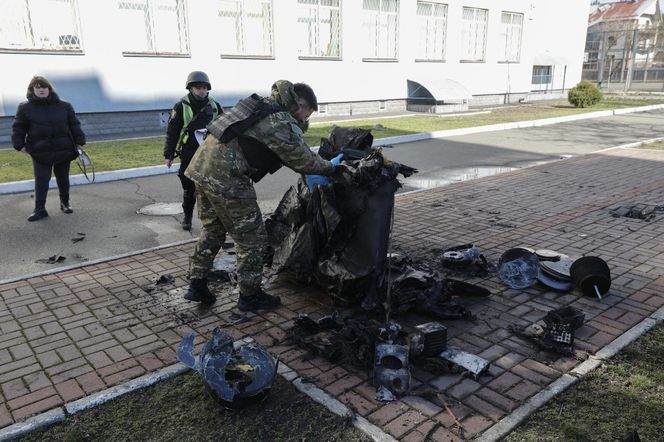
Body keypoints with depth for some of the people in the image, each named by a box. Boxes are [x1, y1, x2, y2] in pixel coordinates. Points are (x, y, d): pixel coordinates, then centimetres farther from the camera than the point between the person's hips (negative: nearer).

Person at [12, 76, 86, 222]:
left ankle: (65, 203, 30)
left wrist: (79, 142, 4)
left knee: (63, 178, 13)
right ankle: (40, 209, 4)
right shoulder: (25, 108, 1)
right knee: (41, 180, -2)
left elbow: (74, 125, 8)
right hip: (40, 152, -1)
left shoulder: (64, 106, 4)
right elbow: (18, 128, 5)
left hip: (63, 149, 1)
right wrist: (20, 145, -2)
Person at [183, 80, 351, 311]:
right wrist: (334, 170, 10)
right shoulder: (283, 124, -10)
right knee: (251, 236, 4)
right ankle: (250, 296, 15)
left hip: (202, 162, 10)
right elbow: (304, 161, -3)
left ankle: (197, 285, 29)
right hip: (226, 176, -10)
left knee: (212, 229, 22)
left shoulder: (263, 104, 18)